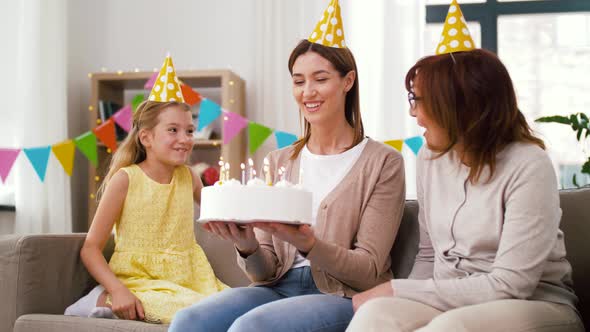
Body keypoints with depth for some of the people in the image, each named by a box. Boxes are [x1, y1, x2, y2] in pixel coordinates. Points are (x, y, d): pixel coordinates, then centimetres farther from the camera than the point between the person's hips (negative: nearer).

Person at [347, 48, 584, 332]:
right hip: (449, 303, 4)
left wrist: (398, 290, -17)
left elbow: (509, 285, -20)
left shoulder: (528, 167, -15)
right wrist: (405, 300, -9)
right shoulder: (431, 156, 5)